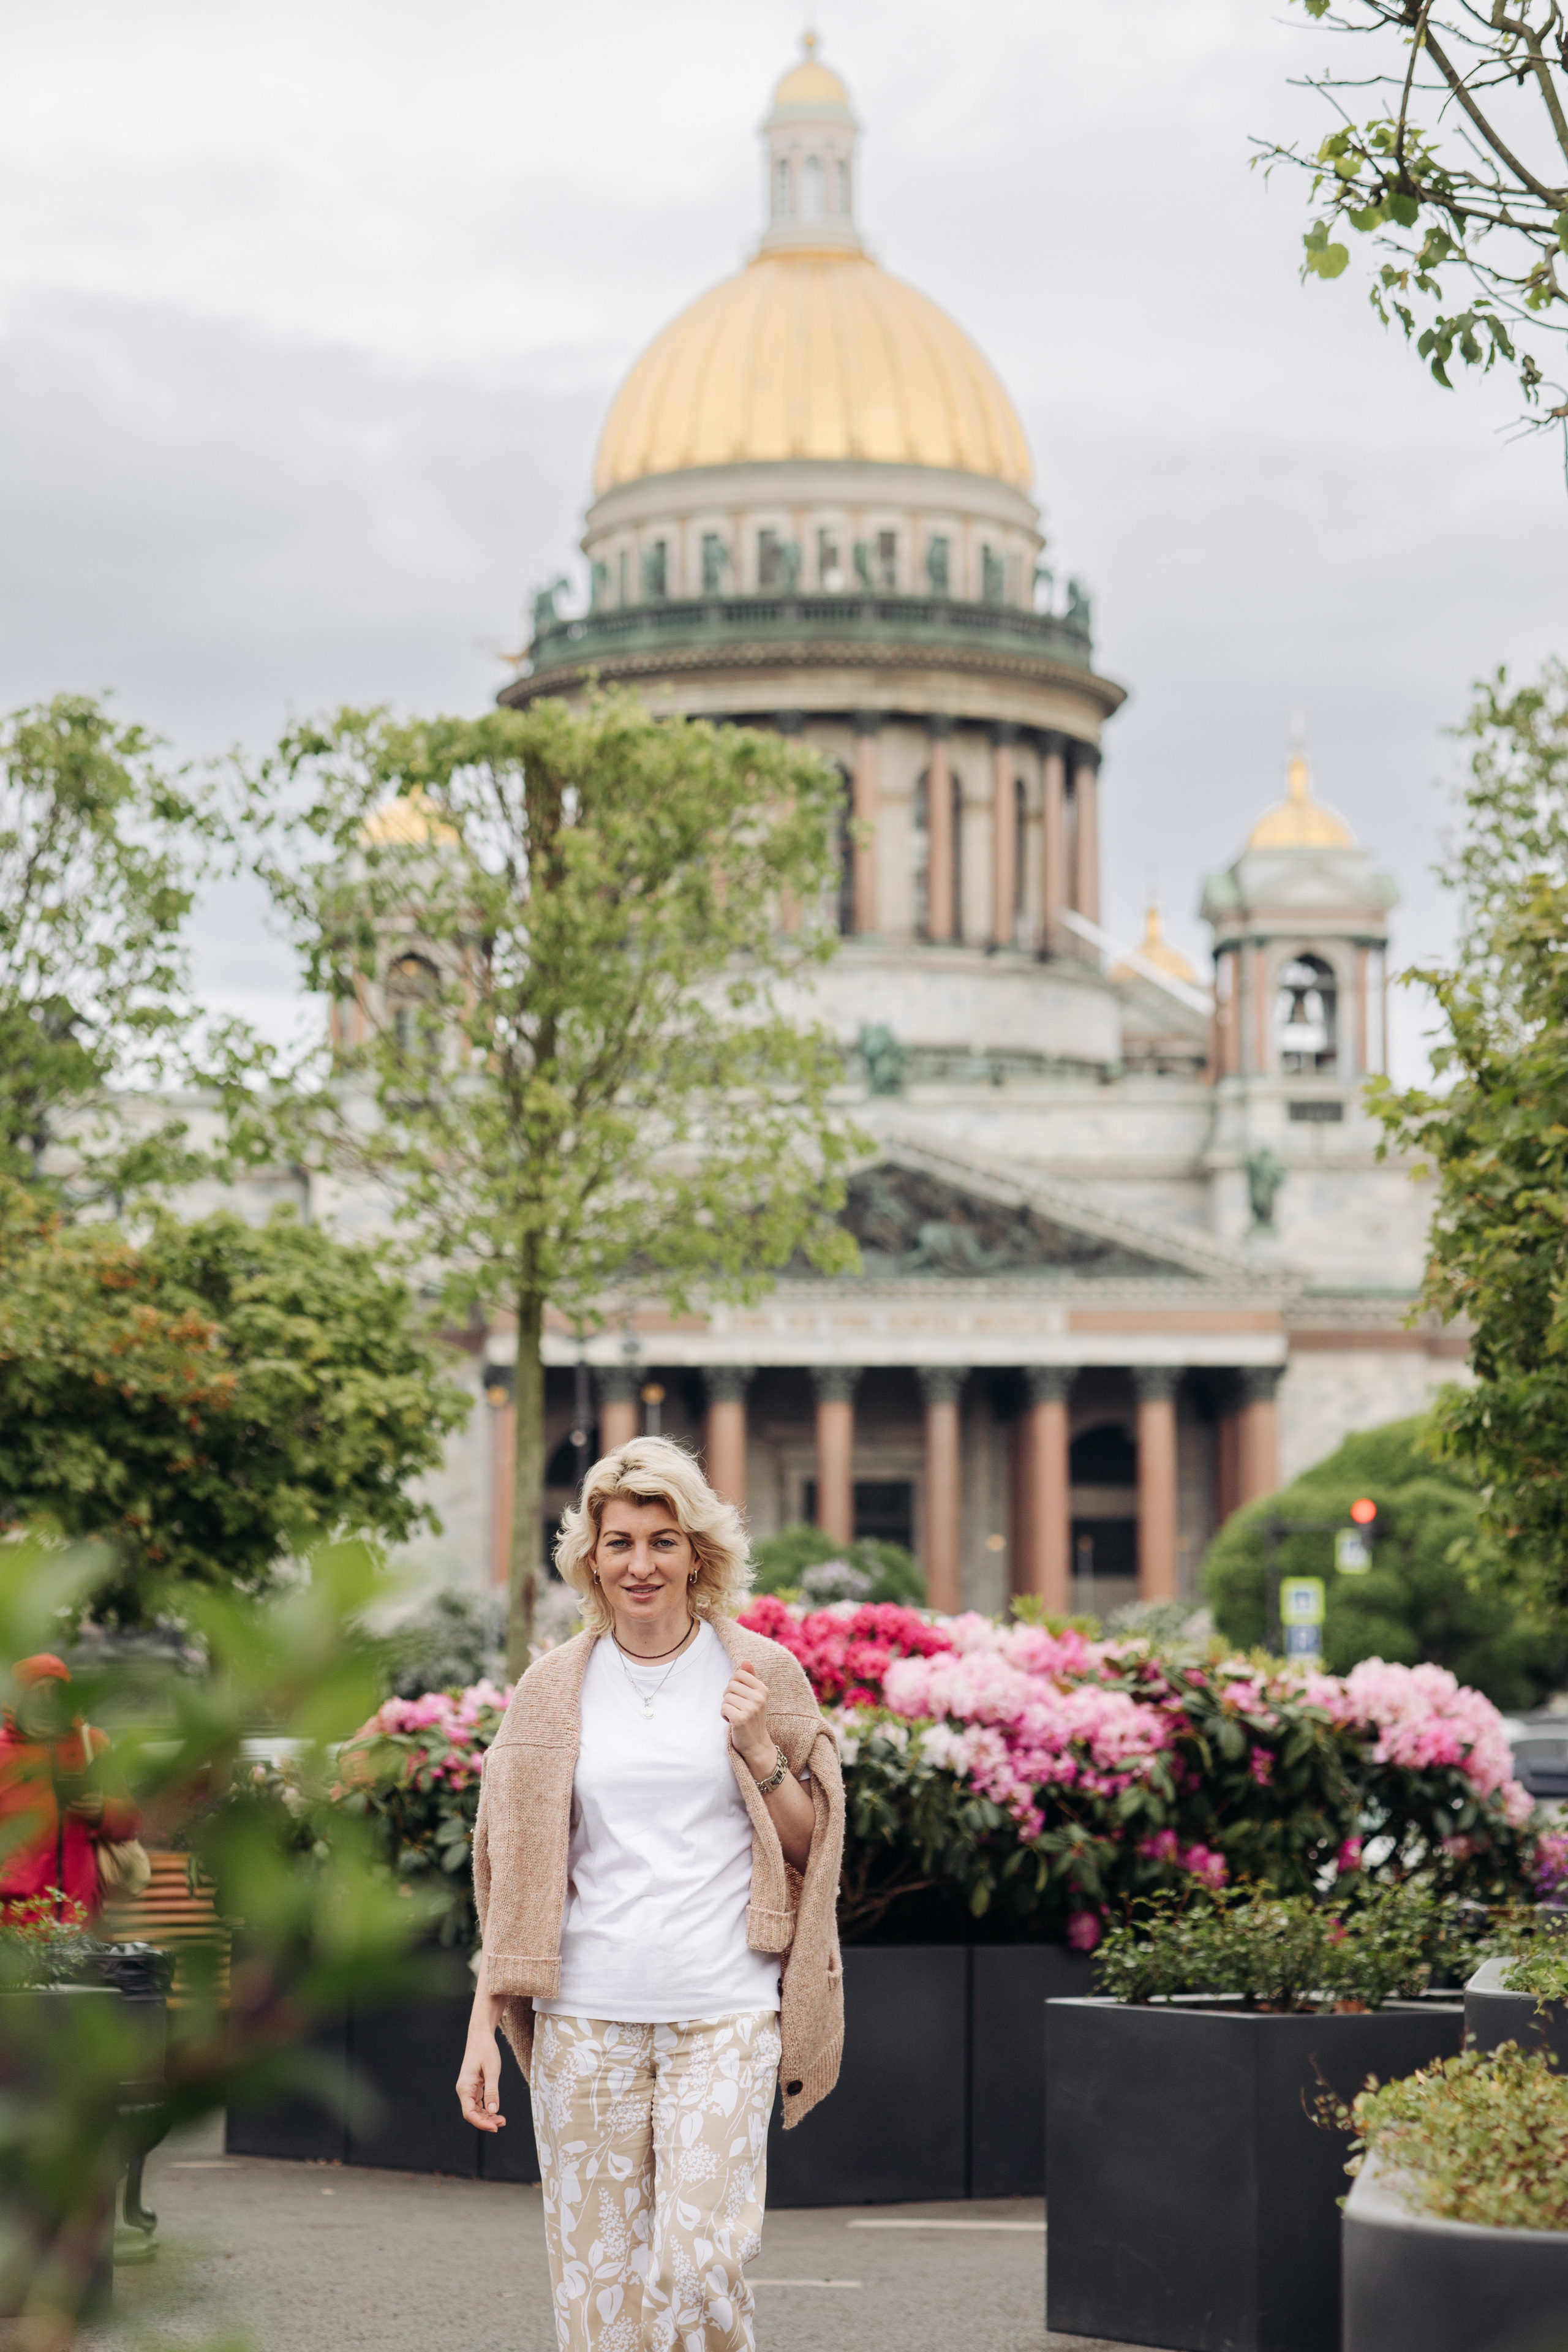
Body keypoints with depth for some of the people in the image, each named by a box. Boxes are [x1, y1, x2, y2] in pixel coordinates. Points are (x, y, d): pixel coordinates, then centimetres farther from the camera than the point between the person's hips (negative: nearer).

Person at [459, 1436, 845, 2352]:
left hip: (724, 2012, -2)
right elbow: (516, 1873, 9)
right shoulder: (555, 1687, 7)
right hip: (586, 2014, 2)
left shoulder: (762, 1674, 4)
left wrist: (758, 1751, -8)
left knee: (698, 2267, -14)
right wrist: (485, 2025, 4)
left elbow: (812, 1847, 9)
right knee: (596, 2278, 2)